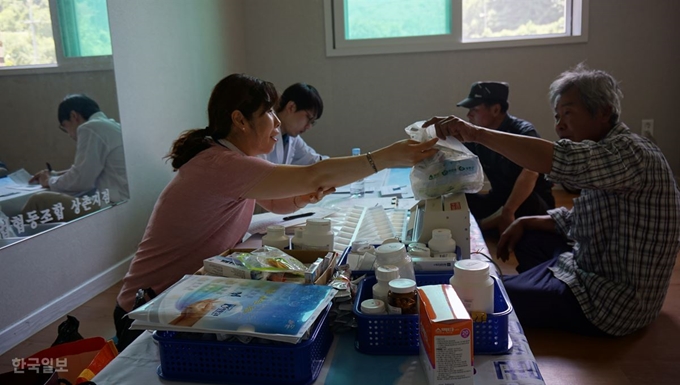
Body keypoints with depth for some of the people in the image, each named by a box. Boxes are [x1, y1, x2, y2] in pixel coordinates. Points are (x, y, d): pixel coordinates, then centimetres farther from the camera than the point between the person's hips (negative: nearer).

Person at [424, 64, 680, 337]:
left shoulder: (631, 152, -22)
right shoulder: (605, 153, 8)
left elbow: (562, 160, -40)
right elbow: (577, 222, 16)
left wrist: (477, 133, -40)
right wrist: (524, 223, 4)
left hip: (614, 303, -10)